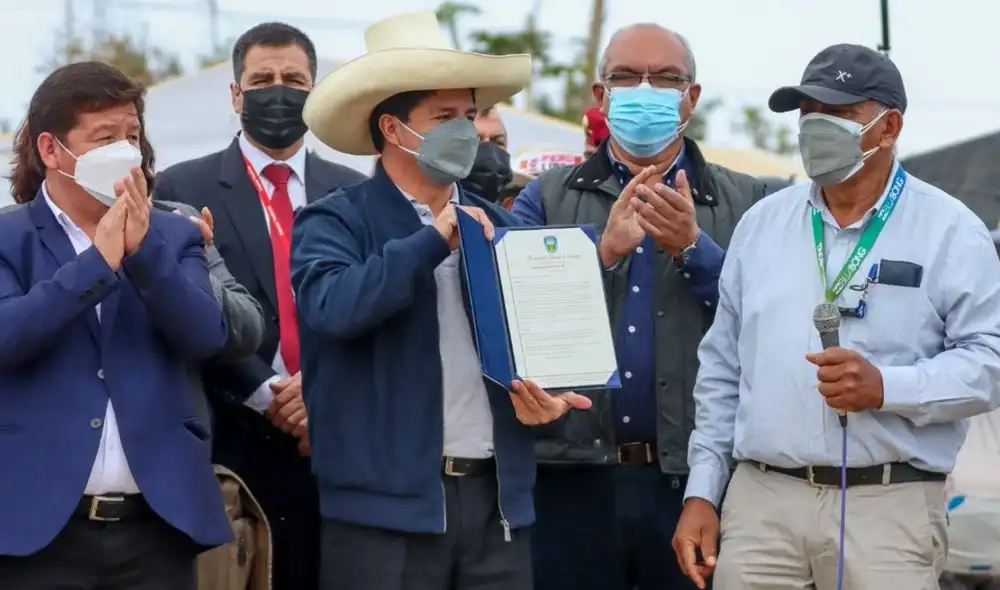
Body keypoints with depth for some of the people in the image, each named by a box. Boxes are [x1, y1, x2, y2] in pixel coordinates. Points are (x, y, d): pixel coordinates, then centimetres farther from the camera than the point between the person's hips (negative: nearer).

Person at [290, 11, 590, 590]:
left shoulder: (501, 228, 15)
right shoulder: (335, 222, -1)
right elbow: (331, 307, -20)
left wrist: (544, 392, -4)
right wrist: (431, 242, -19)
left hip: (498, 499, 5)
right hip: (388, 502, -5)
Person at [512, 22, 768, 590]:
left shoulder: (745, 203, 8)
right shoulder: (547, 198, 10)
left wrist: (693, 249, -16)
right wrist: (604, 251, -17)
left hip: (696, 478, 0)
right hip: (573, 476, 0)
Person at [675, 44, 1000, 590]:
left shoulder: (949, 232, 0)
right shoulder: (761, 224, 13)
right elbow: (722, 370, 15)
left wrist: (887, 388, -20)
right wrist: (701, 491, 10)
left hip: (890, 507, -3)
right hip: (760, 502, 3)